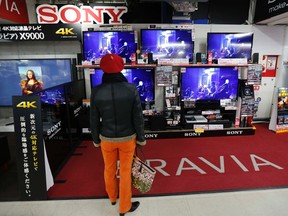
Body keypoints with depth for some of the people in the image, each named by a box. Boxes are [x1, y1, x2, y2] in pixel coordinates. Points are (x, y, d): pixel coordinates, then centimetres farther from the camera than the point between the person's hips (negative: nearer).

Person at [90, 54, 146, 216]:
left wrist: (96, 139, 10)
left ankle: (112, 197, 49)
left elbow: (94, 120, -6)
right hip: (127, 138, -1)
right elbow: (138, 117, -12)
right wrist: (141, 138, 2)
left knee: (109, 169, 24)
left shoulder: (97, 91, -14)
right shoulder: (131, 89, -18)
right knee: (125, 171, 14)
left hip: (106, 138, 2)